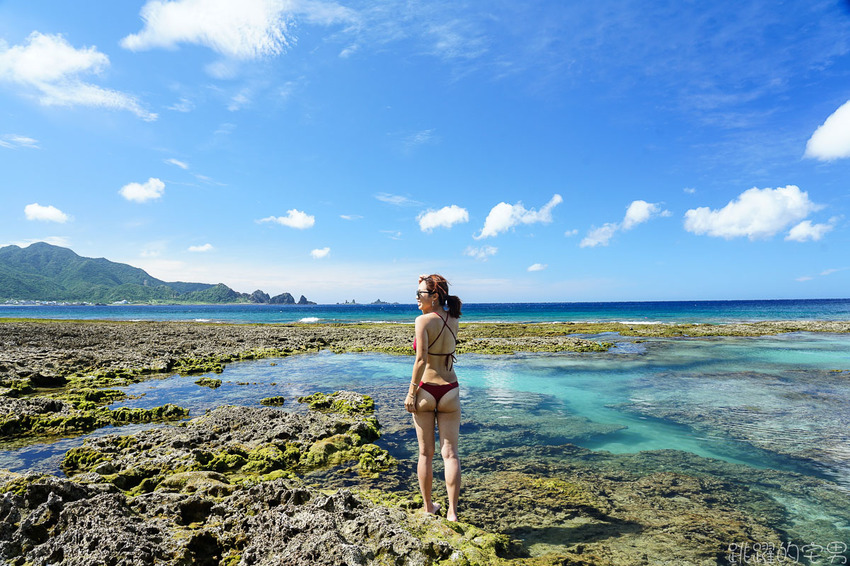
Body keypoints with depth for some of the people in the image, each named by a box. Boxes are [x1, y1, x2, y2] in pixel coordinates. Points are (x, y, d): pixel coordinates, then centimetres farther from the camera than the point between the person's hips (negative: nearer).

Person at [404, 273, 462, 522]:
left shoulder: (423, 320, -13)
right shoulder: (453, 320, 3)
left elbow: (421, 360, -18)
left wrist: (411, 392, -11)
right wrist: (429, 283, 15)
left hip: (425, 391, -3)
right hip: (449, 392, 4)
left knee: (425, 453, 12)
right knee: (450, 453, 8)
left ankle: (428, 507, 27)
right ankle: (452, 512, 10)